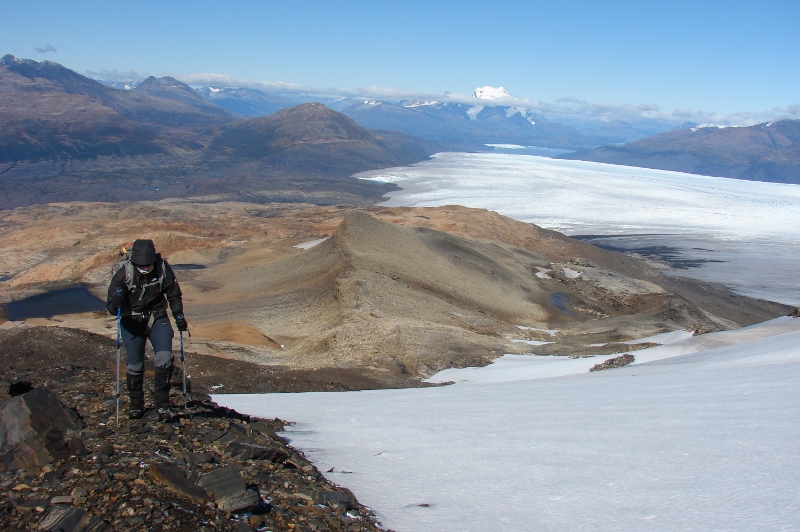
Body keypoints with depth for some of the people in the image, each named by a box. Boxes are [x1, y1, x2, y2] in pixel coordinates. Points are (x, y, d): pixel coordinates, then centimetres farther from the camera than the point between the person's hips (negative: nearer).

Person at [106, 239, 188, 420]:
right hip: (132, 322, 0)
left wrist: (179, 317, -1)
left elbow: (174, 295, 2)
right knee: (134, 365, 4)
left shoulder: (163, 269, -14)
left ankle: (162, 404, 2)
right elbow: (112, 305, -15)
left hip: (158, 319, 1)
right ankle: (136, 406, 23)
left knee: (164, 359, -13)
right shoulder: (124, 274, -17)